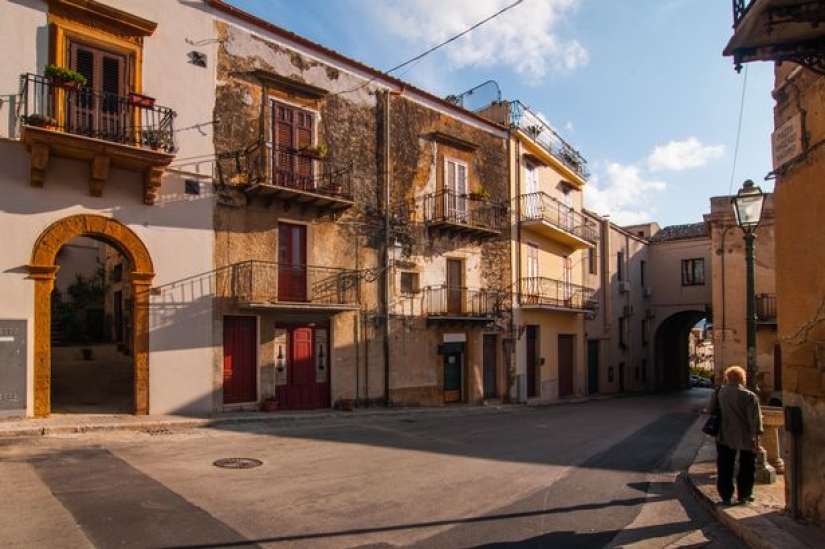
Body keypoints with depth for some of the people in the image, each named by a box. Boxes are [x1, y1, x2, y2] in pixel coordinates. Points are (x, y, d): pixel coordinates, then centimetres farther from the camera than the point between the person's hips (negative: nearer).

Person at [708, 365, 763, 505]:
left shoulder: (719, 392, -3)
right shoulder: (749, 396, -16)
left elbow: (711, 410, 8)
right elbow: (755, 418, -18)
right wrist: (756, 435, -12)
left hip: (724, 437, 3)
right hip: (745, 437, -3)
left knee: (725, 468, 11)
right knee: (746, 468, 15)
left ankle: (726, 496, 15)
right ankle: (743, 495, 22)